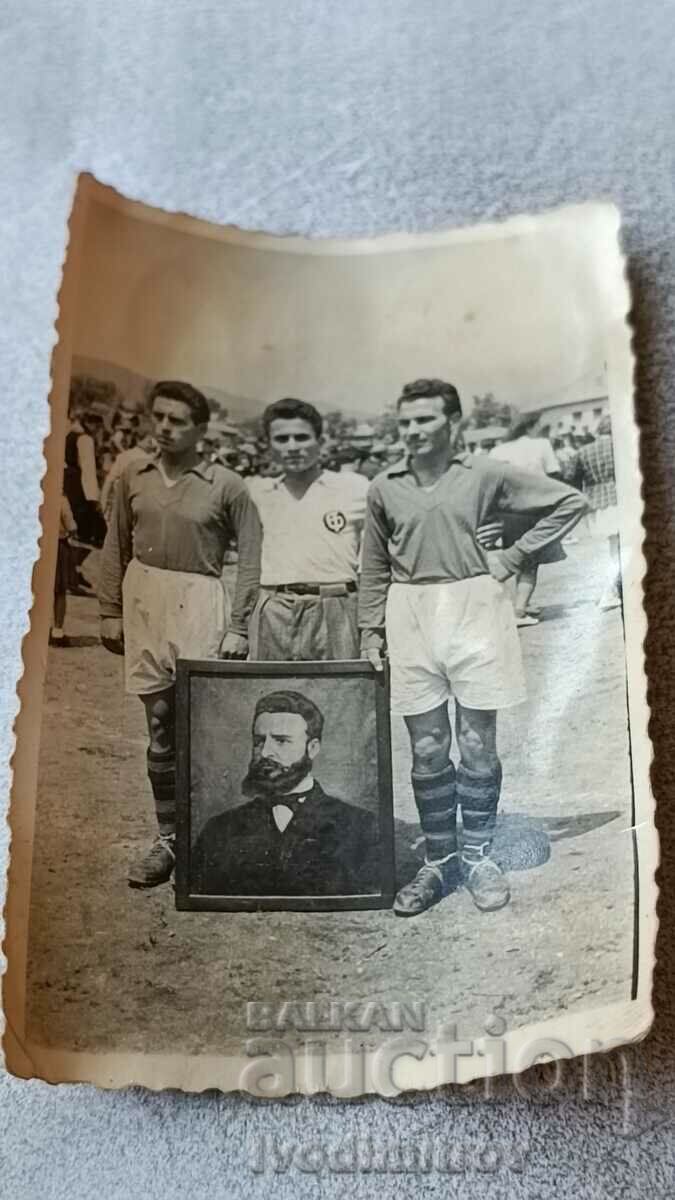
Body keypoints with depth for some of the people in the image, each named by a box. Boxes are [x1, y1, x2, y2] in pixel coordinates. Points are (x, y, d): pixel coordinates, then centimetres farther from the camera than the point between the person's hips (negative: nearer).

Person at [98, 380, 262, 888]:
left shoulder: (226, 485, -6)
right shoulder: (134, 475, 5)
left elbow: (249, 559, -3)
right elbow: (116, 547, 11)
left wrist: (239, 627, -8)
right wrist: (111, 612, 10)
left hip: (198, 603, -4)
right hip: (143, 601, 4)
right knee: (160, 728, 11)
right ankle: (168, 836, 23)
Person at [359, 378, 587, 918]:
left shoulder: (486, 473, -1)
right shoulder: (384, 487, 6)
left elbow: (570, 501, 3)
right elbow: (375, 569, 12)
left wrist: (514, 556, -1)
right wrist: (371, 634, 7)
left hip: (474, 611, -2)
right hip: (410, 617, 2)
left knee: (478, 745, 5)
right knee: (427, 750, 7)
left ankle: (478, 856, 23)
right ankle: (438, 863, 21)